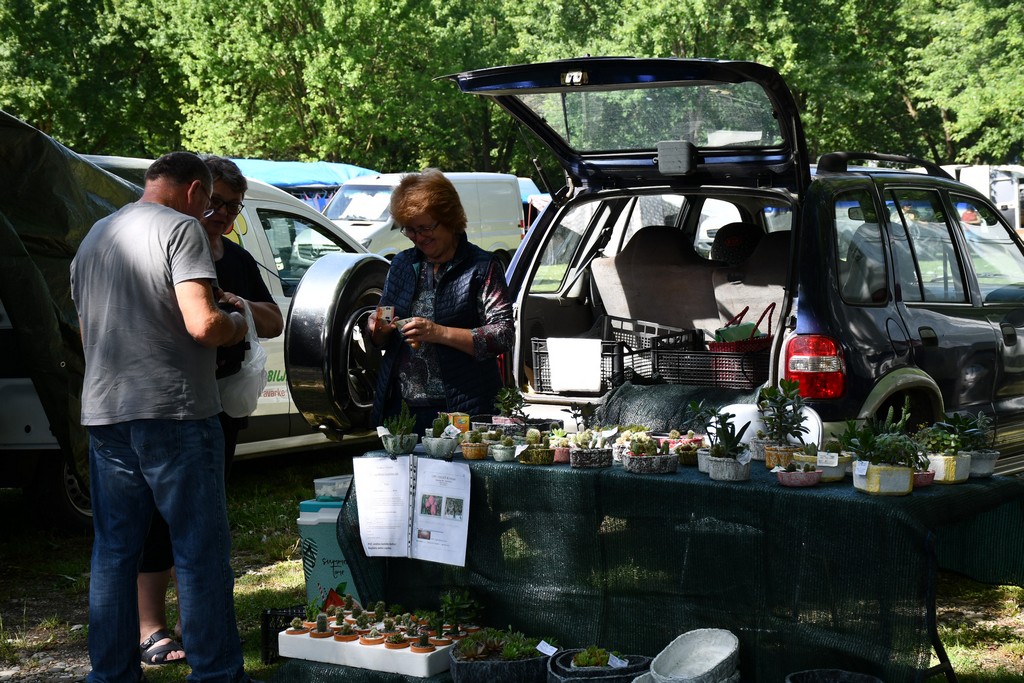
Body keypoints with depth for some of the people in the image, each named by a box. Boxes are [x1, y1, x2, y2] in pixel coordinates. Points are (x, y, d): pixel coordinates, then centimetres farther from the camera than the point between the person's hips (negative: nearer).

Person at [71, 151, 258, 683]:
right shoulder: (181, 228, -7)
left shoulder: (94, 236, 18)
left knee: (113, 550, 11)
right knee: (201, 550, 1)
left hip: (103, 414, 7)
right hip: (173, 412, -7)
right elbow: (202, 324, -18)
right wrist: (236, 325, 1)